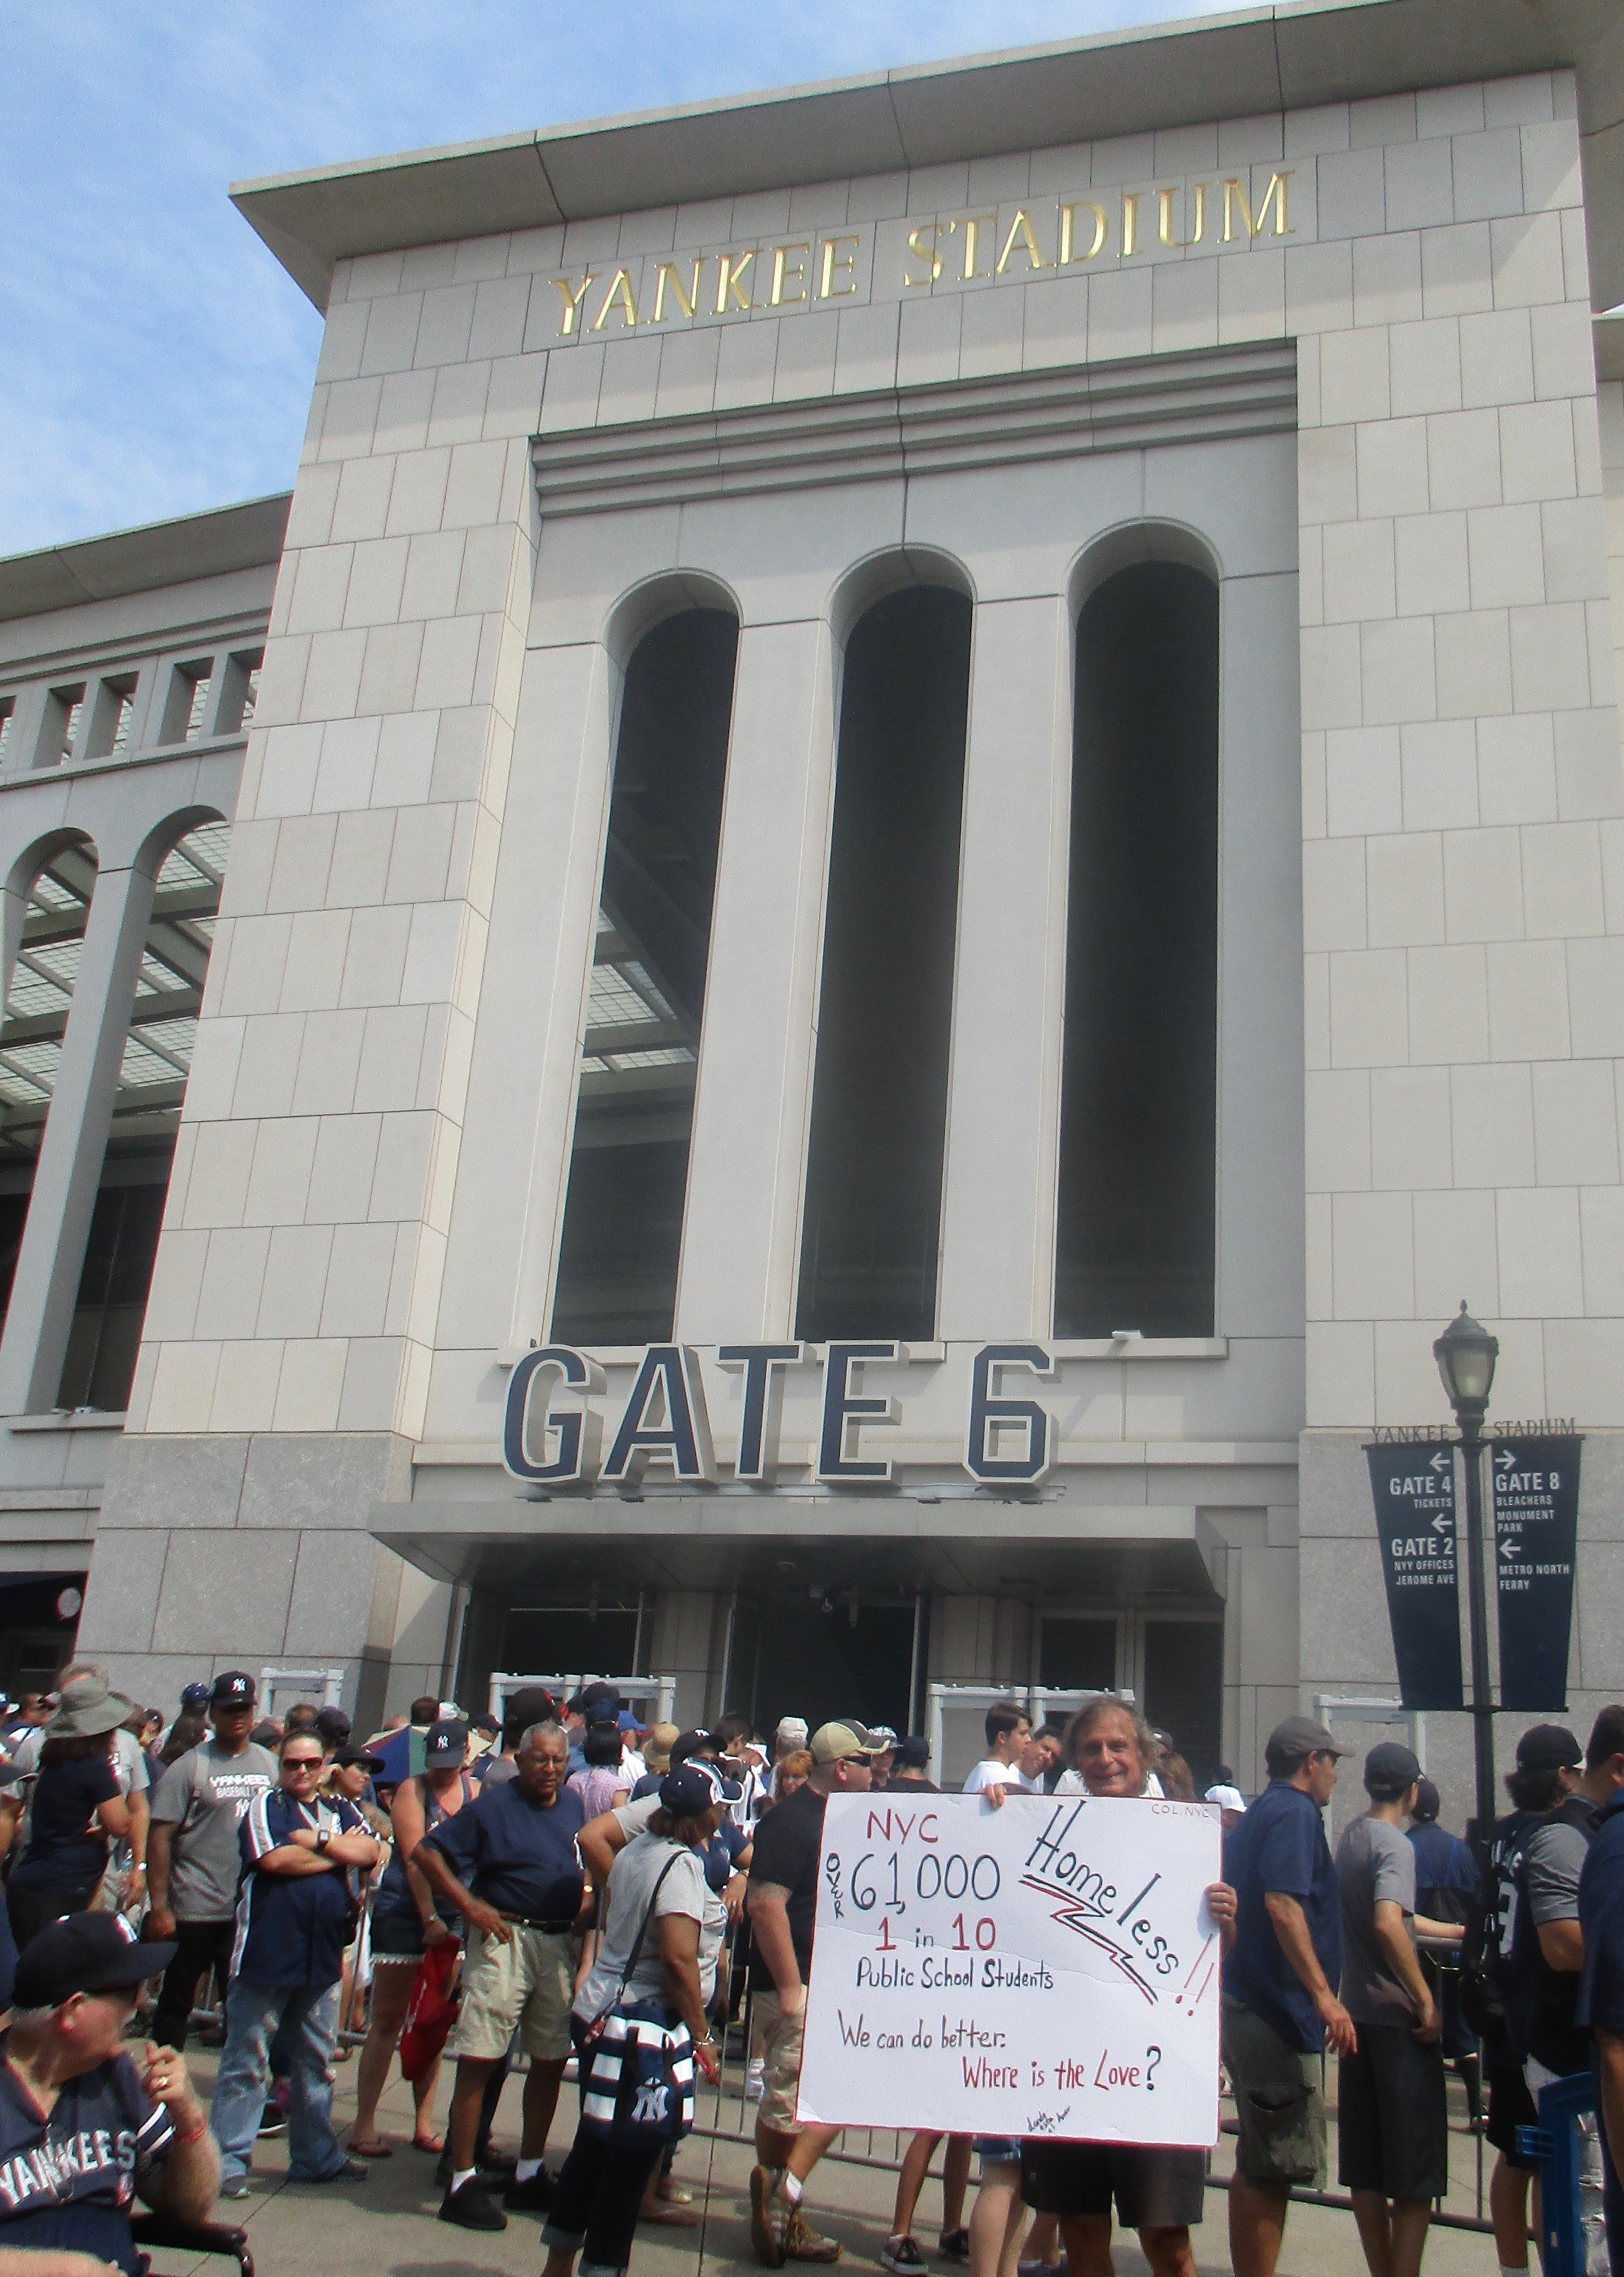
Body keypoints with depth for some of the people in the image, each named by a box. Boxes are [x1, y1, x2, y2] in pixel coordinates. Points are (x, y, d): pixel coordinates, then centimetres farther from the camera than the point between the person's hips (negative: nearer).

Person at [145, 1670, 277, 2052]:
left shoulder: (271, 1765, 8)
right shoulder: (189, 1767, -5)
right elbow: (160, 1837, -9)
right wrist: (159, 1906, -15)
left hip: (252, 1908, 4)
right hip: (195, 1909, -3)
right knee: (177, 1999, 9)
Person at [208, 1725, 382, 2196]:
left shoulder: (341, 1812, 13)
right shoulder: (265, 1805, -1)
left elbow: (370, 1852, -3)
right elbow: (273, 1859, -17)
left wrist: (319, 1841, -15)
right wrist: (340, 1852, -7)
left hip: (323, 1957, 5)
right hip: (266, 1953, -5)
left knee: (316, 2064, 14)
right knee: (246, 2063, -1)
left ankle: (316, 2156, 24)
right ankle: (228, 2161, 8)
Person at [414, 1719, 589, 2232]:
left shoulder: (572, 1804, 10)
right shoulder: (494, 1804, -9)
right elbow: (427, 1852, -10)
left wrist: (585, 1897, 10)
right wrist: (471, 1906, -14)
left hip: (557, 1943, 7)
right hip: (505, 1937, -6)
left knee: (552, 2058, 12)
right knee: (480, 2058, -6)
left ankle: (529, 2175, 26)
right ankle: (462, 2183, 3)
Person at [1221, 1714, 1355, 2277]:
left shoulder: (1256, 1815, 19)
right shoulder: (1294, 1812, -11)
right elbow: (1282, 1903, -24)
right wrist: (1324, 1994, -25)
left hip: (1244, 2003, 10)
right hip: (1277, 2010, -10)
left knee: (1259, 2163, 17)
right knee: (1273, 2166, -6)